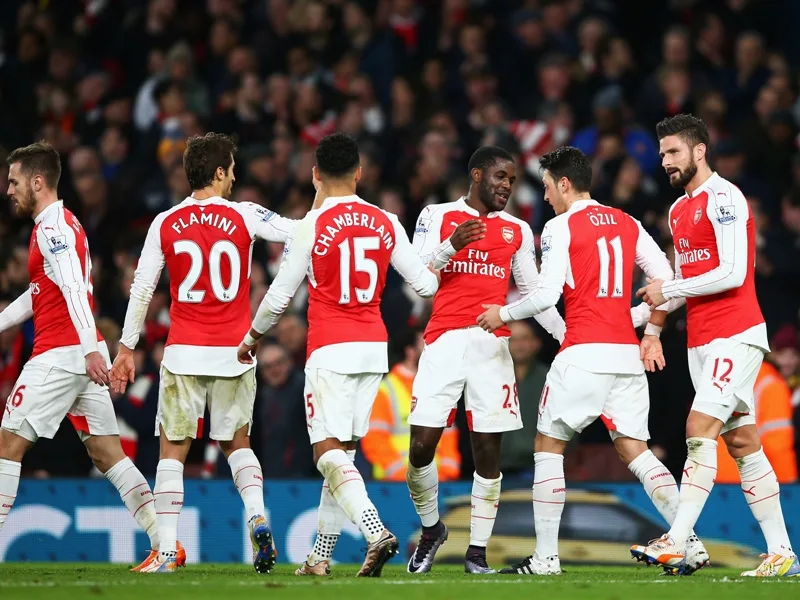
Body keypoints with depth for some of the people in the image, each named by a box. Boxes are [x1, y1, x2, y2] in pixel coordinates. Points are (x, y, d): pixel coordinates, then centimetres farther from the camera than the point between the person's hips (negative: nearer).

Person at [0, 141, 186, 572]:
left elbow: (74, 289, -23)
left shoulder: (53, 228, -10)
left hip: (59, 354, -10)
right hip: (82, 355, 10)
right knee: (106, 453, 7)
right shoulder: (63, 224, 21)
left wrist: (90, 348, -33)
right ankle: (166, 545, 1)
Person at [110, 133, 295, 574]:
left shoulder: (165, 225, -1)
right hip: (234, 353, 1)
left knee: (172, 450, 6)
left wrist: (126, 347, 9)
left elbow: (141, 289, 2)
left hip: (184, 354, -1)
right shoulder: (243, 217, -4)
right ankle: (257, 517, -6)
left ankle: (167, 551, 0)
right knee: (237, 443, 18)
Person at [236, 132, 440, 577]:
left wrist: (253, 336, 17)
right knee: (342, 452, 13)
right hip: (374, 348, 5)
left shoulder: (313, 225, -7)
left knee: (329, 454, -8)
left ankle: (377, 532, -30)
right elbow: (425, 283, 10)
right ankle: (321, 555, 15)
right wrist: (440, 270, 33)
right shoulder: (386, 223, 5)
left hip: (331, 351, -5)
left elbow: (281, 295, 0)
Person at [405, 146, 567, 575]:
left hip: (492, 344, 2)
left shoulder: (517, 231, 14)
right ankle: (430, 528, 17)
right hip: (444, 342, -2)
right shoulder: (437, 217, 6)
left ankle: (477, 552, 5)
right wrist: (451, 245, -16)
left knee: (488, 452, -2)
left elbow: (533, 293, 20)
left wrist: (567, 336, 11)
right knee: (422, 446, -7)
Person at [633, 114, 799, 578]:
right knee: (743, 443, 6)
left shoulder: (724, 198, -11)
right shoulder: (679, 211, 17)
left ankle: (676, 544, -24)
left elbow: (732, 274, -19)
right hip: (701, 341, 9)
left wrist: (667, 290, -12)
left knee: (700, 430, -18)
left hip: (735, 335, -9)